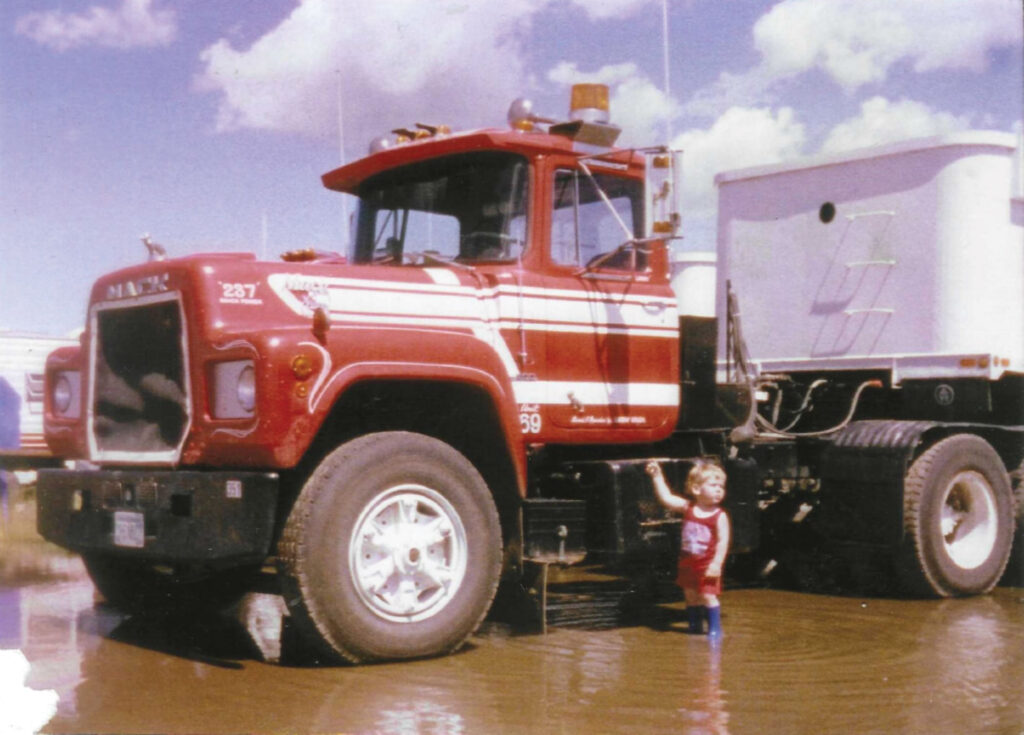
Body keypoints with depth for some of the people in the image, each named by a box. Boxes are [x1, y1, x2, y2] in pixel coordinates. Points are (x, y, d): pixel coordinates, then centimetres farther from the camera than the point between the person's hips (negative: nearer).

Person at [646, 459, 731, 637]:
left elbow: (723, 541, -16)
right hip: (688, 563, 5)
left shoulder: (720, 516, -14)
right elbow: (666, 498, -6)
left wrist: (717, 563, -21)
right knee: (690, 594, 14)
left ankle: (715, 627, 8)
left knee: (708, 595, -6)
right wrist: (657, 476, -12)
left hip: (708, 565, -5)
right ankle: (695, 625, 30)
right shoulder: (687, 508, -3)